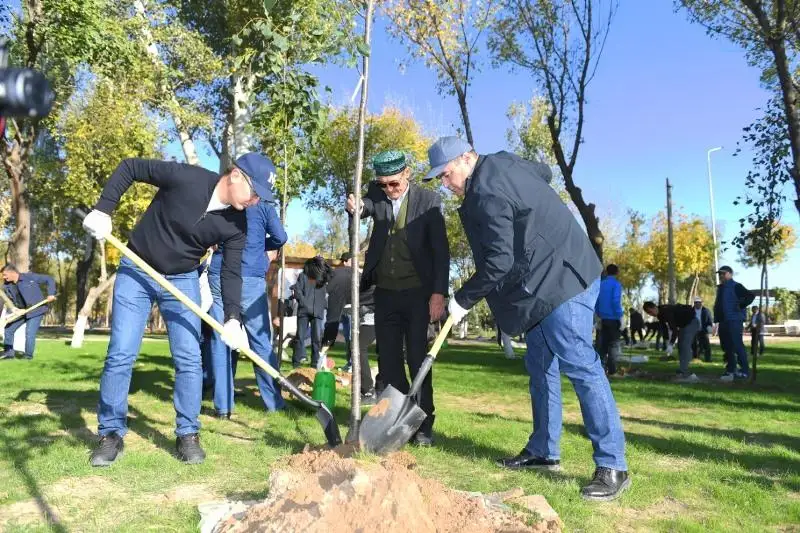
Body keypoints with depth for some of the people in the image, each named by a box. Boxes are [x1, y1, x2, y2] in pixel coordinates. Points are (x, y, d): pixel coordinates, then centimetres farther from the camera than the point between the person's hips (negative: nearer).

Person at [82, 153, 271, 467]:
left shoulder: (236, 225, -12)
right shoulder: (185, 177, -24)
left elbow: (231, 272, -7)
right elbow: (129, 167, -13)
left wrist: (232, 318, -18)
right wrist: (103, 209, -20)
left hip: (182, 281, 3)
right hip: (136, 271, -3)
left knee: (189, 358, -2)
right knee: (120, 355, -3)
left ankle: (187, 435, 12)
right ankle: (111, 435, 12)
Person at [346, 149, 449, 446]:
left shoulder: (428, 201, -7)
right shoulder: (377, 193, 4)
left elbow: (441, 250, -9)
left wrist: (439, 293, -16)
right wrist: (356, 207, -41)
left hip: (417, 293, -4)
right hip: (385, 293, 4)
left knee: (417, 360, -2)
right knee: (388, 361, 7)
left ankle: (423, 424, 9)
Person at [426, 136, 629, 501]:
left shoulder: (486, 193, -20)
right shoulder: (501, 164, 11)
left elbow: (499, 263, -22)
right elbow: (544, 171, 32)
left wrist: (463, 299, -10)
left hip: (562, 281, -11)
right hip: (548, 280, 11)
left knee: (580, 367, -10)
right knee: (541, 366, 13)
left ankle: (612, 466, -3)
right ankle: (543, 451, 23)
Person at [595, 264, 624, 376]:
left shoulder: (601, 284, 10)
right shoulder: (616, 284, -9)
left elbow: (596, 301, 11)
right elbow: (616, 302, -17)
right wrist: (620, 318, -13)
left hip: (603, 319, 6)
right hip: (613, 318, -6)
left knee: (603, 343, 11)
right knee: (614, 343, -1)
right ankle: (611, 369, -4)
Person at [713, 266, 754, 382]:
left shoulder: (736, 286, -7)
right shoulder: (720, 288, 20)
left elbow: (751, 296, -16)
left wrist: (740, 306, -18)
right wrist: (717, 318, 17)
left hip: (734, 321, -9)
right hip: (723, 322, 9)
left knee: (737, 346, -10)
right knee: (726, 347, 11)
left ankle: (745, 371, -6)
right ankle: (730, 370, 18)